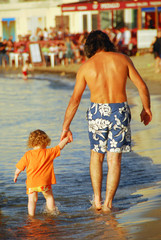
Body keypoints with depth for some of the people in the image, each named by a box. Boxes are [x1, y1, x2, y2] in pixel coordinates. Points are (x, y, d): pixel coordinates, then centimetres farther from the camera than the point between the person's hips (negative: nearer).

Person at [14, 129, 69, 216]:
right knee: (49, 196, 20)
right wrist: (66, 139, 22)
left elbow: (19, 167, 4)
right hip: (44, 183, 0)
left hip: (31, 183, 0)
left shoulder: (28, 155, -1)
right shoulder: (49, 153, -4)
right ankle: (52, 212, 29)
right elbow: (59, 146, 7)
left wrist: (16, 175, 22)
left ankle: (31, 215, 9)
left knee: (32, 200, 10)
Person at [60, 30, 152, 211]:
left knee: (96, 156, 19)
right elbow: (142, 86, 1)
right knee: (114, 159, 6)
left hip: (97, 112, 0)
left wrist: (65, 127, 4)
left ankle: (97, 199, 19)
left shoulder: (86, 67, 1)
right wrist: (146, 109, 16)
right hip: (120, 111, 0)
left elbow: (74, 99, -1)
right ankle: (108, 203, 3)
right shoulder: (122, 59, 2)